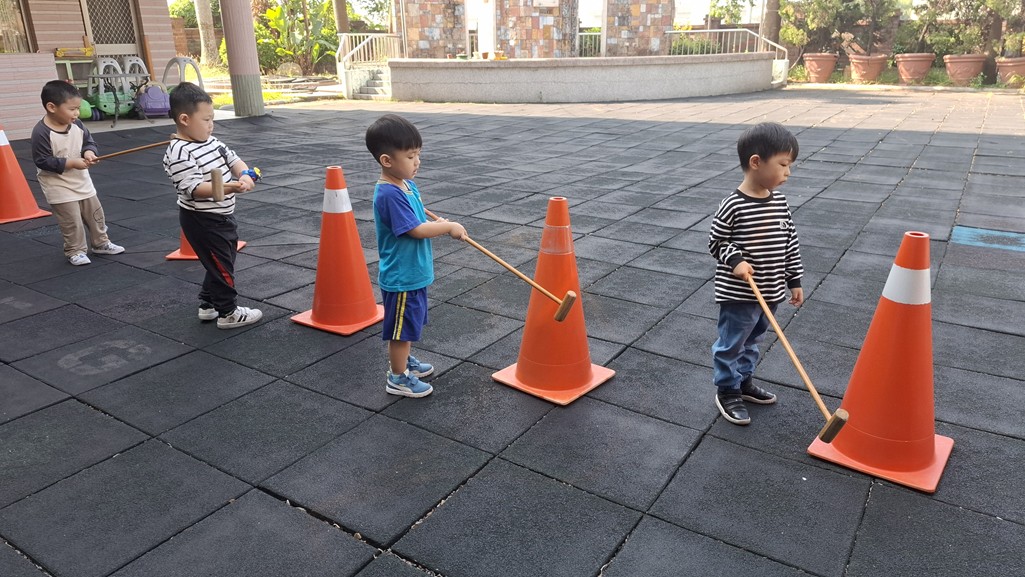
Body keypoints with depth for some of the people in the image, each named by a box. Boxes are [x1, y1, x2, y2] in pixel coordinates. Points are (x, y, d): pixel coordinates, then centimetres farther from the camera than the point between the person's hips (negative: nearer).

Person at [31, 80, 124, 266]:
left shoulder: (77, 125, -5)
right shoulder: (42, 132, -22)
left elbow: (89, 141, 7)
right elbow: (43, 161, -22)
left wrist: (89, 152, -17)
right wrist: (71, 163, -27)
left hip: (82, 181, 7)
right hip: (58, 186, -7)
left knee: (95, 213, 17)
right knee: (72, 221, -1)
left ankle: (101, 243, 34)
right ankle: (75, 251, 16)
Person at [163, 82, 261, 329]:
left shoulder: (211, 141, 5)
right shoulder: (179, 153, -22)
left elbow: (233, 159, 9)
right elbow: (193, 188, -29)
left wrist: (244, 174, -14)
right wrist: (229, 188, -39)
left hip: (222, 215, 9)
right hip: (202, 220, -9)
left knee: (223, 262, 20)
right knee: (221, 265, 1)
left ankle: (208, 305, 35)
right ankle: (228, 313, 15)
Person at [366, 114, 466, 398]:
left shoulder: (407, 184, 4)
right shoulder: (389, 194, -26)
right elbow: (416, 230, -26)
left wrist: (440, 224, -1)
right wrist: (449, 227, -16)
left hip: (414, 273, 9)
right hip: (401, 277, -9)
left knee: (410, 323, 25)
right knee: (402, 327, 6)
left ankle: (404, 361, 45)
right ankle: (398, 378, 23)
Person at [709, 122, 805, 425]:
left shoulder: (780, 202, 2)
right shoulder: (733, 206, -18)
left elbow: (790, 243, 9)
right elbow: (715, 242, -8)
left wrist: (794, 280, 11)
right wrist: (735, 260, -24)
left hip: (769, 292, 7)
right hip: (738, 295, -7)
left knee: (751, 341, 22)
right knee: (731, 343, 7)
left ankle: (744, 381, 40)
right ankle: (727, 391, 24)